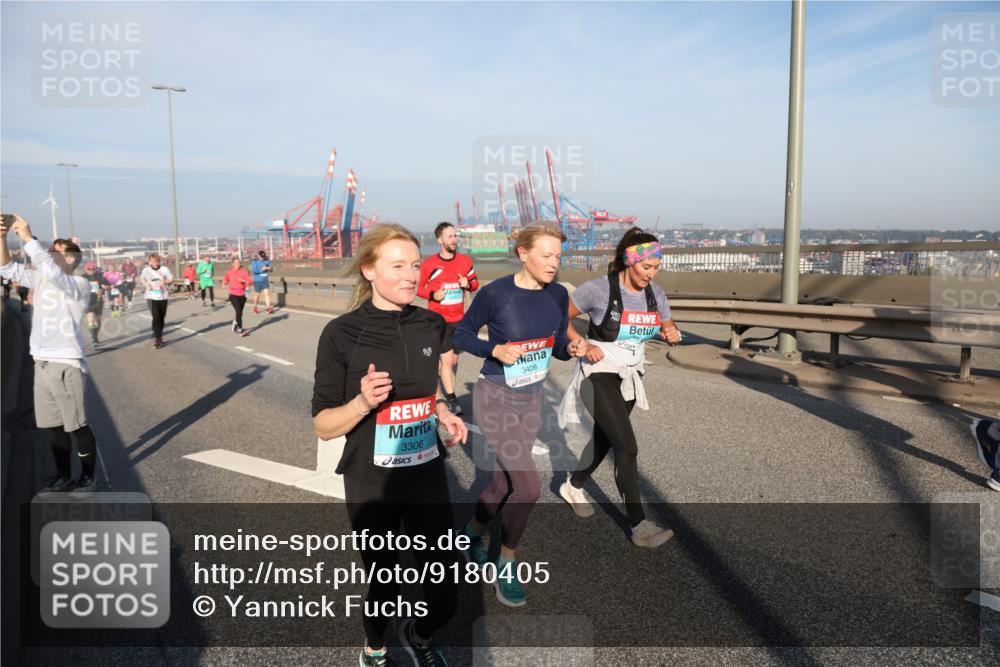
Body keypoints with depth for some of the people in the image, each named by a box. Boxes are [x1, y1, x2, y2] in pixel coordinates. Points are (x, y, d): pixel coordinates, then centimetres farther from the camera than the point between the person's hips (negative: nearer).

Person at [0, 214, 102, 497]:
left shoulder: (79, 284, -12)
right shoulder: (40, 279, 11)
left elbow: (50, 270, -29)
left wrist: (27, 237, -24)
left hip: (66, 364, -7)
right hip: (42, 363, 7)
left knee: (77, 426, 2)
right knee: (55, 426, 15)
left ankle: (90, 476, 16)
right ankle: (64, 476, 27)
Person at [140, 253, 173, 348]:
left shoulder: (164, 269, -2)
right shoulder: (146, 270, -3)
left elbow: (171, 279, 4)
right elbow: (141, 278, 13)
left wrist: (165, 282, -17)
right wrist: (146, 284, -6)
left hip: (163, 296, 2)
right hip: (152, 297, -2)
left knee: (162, 317, 11)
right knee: (156, 317, -13)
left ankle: (159, 335, 30)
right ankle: (157, 338, -12)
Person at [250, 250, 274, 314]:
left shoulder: (267, 261, 2)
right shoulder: (254, 262, -7)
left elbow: (271, 269, 2)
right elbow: (253, 270, -21)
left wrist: (270, 268, -21)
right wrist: (262, 269, -28)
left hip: (265, 280, 2)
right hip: (257, 281, -2)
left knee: (267, 293, -11)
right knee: (257, 294, 9)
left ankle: (268, 307, -16)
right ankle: (255, 307, 28)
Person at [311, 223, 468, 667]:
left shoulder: (430, 326, -2)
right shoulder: (342, 334, -15)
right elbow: (323, 426, -10)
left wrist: (444, 414, -3)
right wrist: (363, 402, -29)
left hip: (427, 476, 3)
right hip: (371, 484, -3)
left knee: (444, 595, 5)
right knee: (383, 587, 15)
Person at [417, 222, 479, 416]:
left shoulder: (465, 261, 1)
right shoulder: (429, 264, -10)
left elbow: (475, 282, 12)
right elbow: (417, 287, -1)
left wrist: (468, 284, -11)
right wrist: (432, 295, -19)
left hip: (459, 319, 4)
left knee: (454, 360, 13)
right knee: (447, 359, -9)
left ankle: (445, 391, 34)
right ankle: (452, 401, 0)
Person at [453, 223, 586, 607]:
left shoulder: (557, 294, -4)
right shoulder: (495, 293, -19)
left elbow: (557, 341, 7)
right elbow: (461, 334, -7)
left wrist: (571, 349, -15)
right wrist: (495, 350, -24)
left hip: (532, 400, 6)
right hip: (495, 399, -6)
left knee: (506, 483, 17)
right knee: (528, 487, -12)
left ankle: (473, 533, 47)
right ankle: (507, 565, 14)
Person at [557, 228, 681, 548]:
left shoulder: (654, 292, -2)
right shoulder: (599, 288, -19)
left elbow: (668, 328, 10)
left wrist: (672, 334, -14)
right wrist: (583, 345, -21)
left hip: (630, 376, 7)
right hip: (600, 375, -7)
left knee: (605, 439, 21)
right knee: (627, 447, -13)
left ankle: (573, 486, 45)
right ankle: (639, 525, -3)